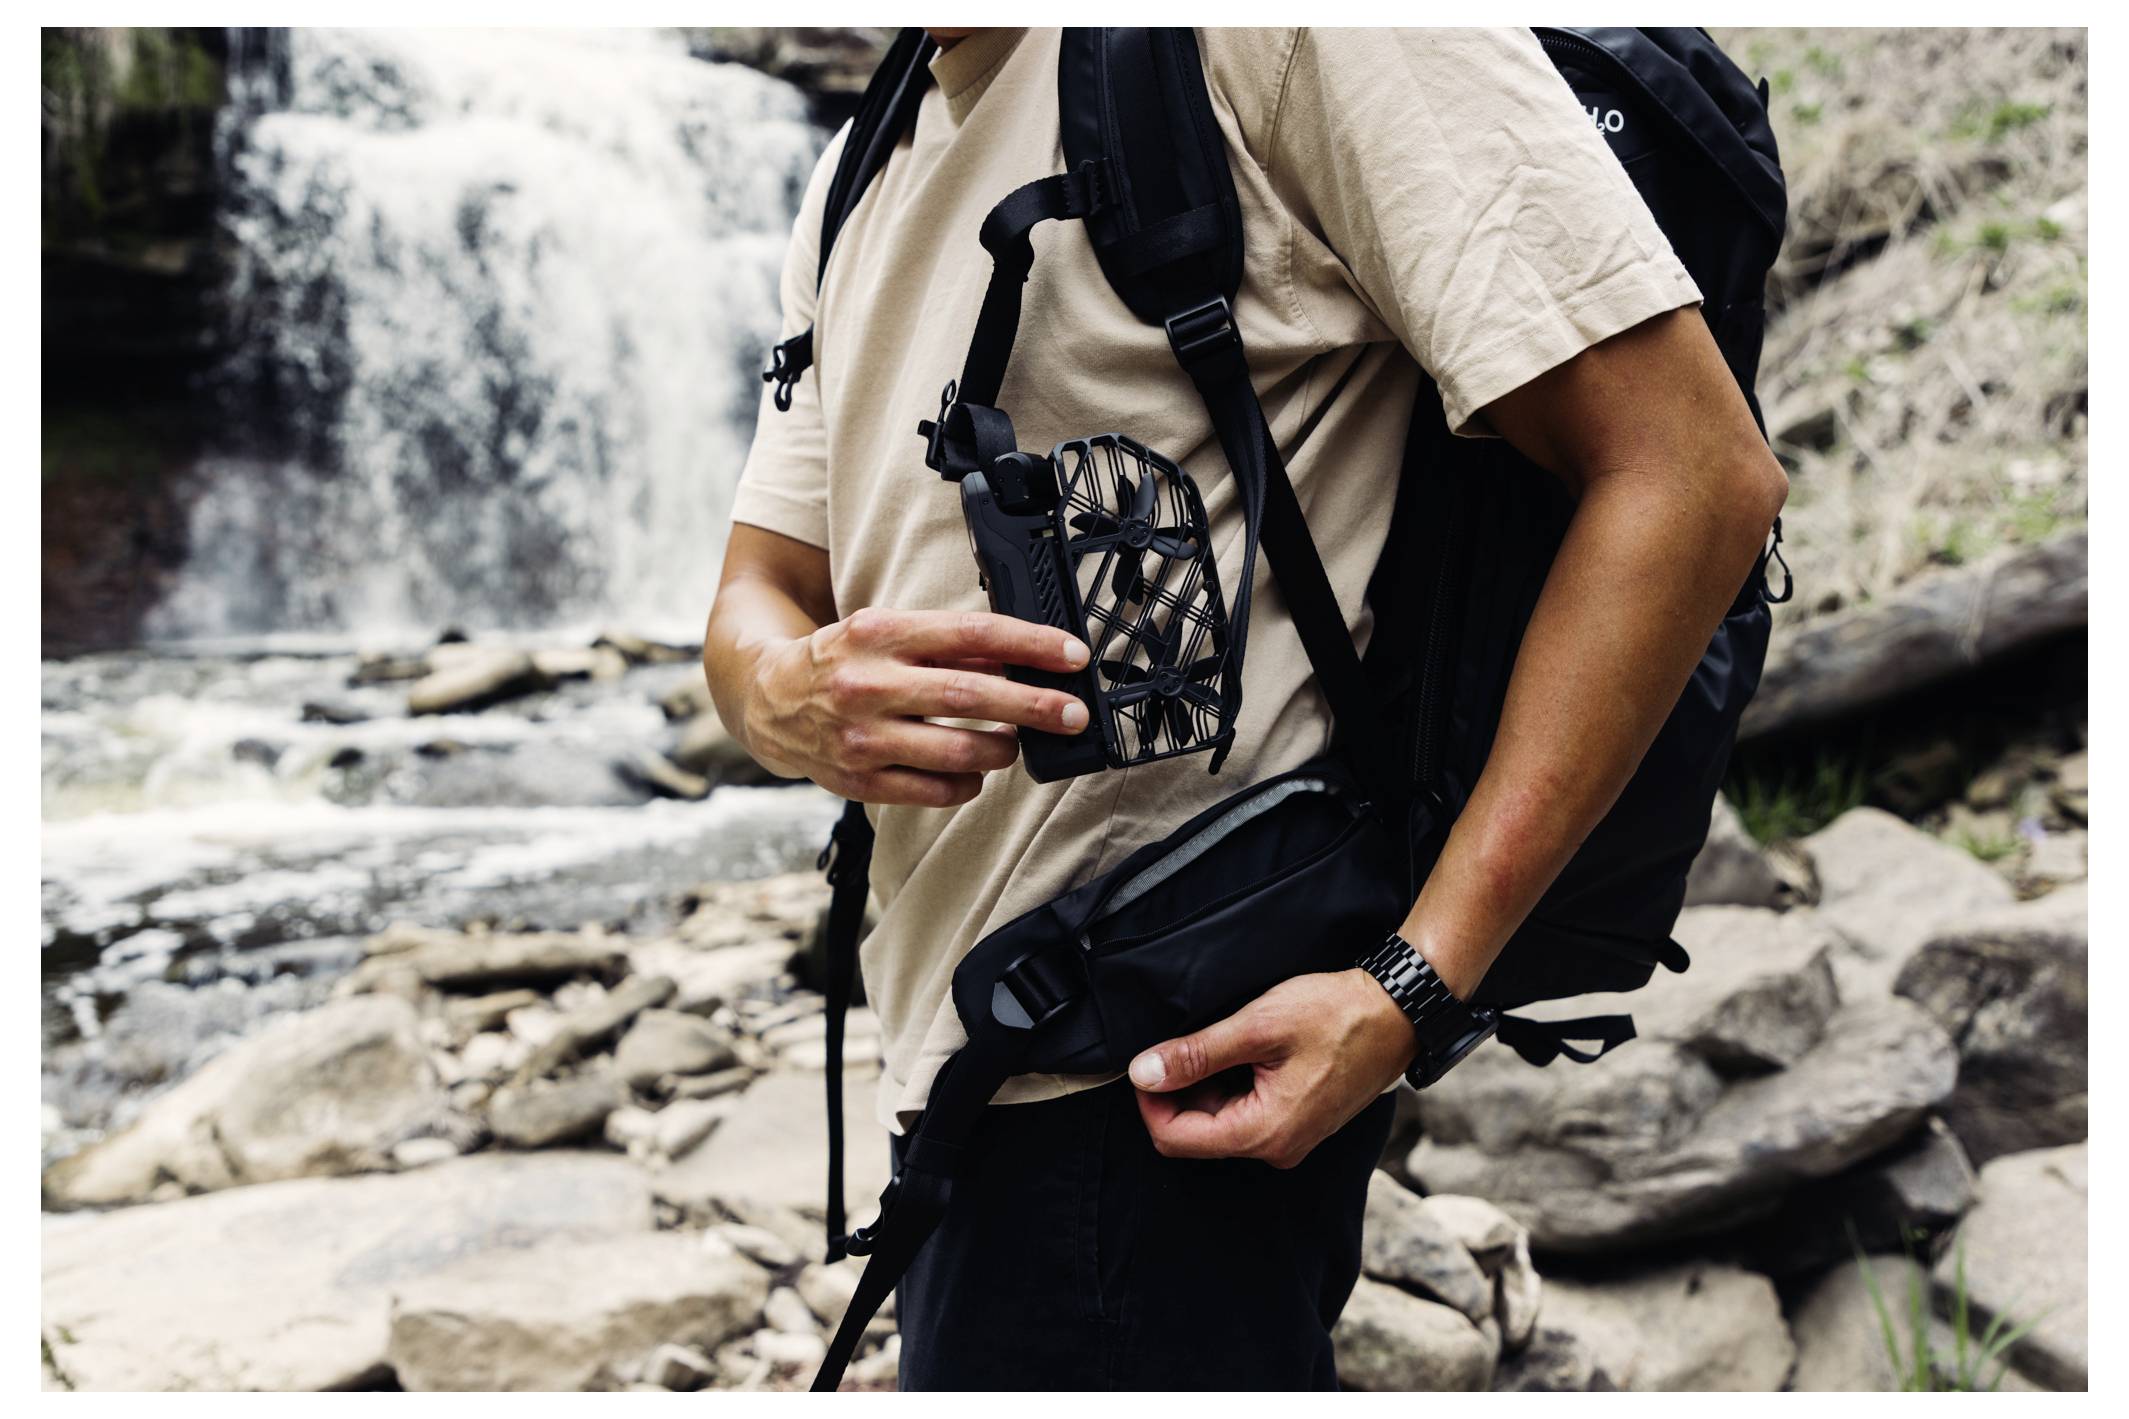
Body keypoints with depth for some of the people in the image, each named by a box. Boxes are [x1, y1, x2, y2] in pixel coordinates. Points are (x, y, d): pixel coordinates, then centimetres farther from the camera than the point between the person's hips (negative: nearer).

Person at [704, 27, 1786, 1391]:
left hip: (1160, 1082, -9)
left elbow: (1693, 470, -19)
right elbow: (760, 589, 13)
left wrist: (1409, 994, -23)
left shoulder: (1269, 32, -12)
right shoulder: (862, 168, 15)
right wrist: (789, 697, -14)